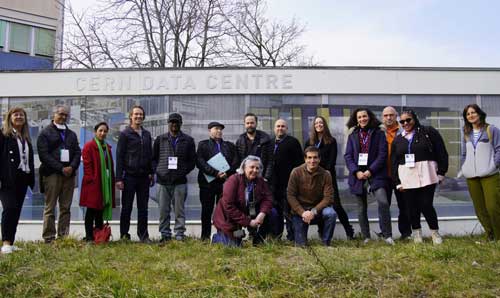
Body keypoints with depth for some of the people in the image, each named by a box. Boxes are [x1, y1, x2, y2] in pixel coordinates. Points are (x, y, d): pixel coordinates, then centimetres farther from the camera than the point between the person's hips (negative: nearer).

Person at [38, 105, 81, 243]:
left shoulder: (72, 134, 20)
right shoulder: (45, 133, 5)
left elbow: (78, 153, 13)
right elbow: (44, 155, -5)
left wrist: (72, 167, -6)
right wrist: (61, 168, -12)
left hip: (69, 174, 5)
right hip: (52, 174, -4)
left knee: (66, 208, 5)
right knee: (50, 208, -2)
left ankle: (63, 236, 9)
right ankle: (49, 237, 1)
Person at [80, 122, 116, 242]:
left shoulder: (107, 147, 18)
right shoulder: (89, 146, -4)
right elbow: (87, 165, -11)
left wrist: (112, 180, 11)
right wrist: (91, 179, -16)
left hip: (105, 183, 7)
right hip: (93, 183, -7)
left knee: (101, 210, 12)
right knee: (91, 210, -2)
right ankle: (89, 237, 4)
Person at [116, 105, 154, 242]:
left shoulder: (146, 134, 13)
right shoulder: (125, 134, -2)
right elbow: (119, 156, -6)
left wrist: (151, 173, 11)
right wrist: (119, 178, -11)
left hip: (144, 177, 5)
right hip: (129, 176, -4)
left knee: (143, 208, 9)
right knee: (127, 207, 4)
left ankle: (143, 235, 18)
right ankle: (124, 235, 14)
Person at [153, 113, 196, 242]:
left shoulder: (188, 140, 8)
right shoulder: (160, 139, 12)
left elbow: (192, 160, 8)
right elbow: (153, 158, 14)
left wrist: (183, 172, -5)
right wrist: (157, 171, -2)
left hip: (180, 181, -1)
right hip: (163, 181, 1)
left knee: (179, 210, 2)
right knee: (163, 210, 6)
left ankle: (179, 234, 10)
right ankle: (165, 234, 17)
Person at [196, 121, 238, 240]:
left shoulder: (230, 145, 18)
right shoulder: (203, 145, 9)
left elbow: (235, 162, 7)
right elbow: (200, 162, -5)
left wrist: (226, 173, -10)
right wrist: (215, 173, -15)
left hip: (225, 181, 2)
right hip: (207, 182, -2)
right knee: (207, 210, 3)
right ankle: (205, 237, 11)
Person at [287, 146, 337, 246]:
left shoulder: (325, 175, -8)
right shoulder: (296, 172, -9)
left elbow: (328, 198, -12)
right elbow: (290, 195, -9)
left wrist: (314, 211, -24)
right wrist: (302, 212, -20)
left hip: (318, 209, 1)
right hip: (300, 211, -1)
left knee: (331, 214, -31)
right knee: (300, 245, -8)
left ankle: (326, 243, -9)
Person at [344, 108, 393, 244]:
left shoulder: (379, 134, 6)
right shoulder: (352, 136, 13)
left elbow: (382, 154, -3)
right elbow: (348, 156, 6)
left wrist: (370, 170, -13)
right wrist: (356, 172, -9)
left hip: (375, 175, -3)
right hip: (358, 176, 3)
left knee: (383, 202, -21)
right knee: (361, 209, 7)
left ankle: (387, 235, -8)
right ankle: (366, 237, 18)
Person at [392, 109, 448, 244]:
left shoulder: (428, 132, 4)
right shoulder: (398, 140, 15)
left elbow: (441, 153, 2)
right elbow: (394, 162, 14)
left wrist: (441, 173, -2)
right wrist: (397, 182, 7)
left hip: (426, 175, -3)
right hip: (406, 177, 3)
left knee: (426, 205, -6)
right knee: (412, 207, 4)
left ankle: (435, 232, 14)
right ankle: (417, 233, 18)